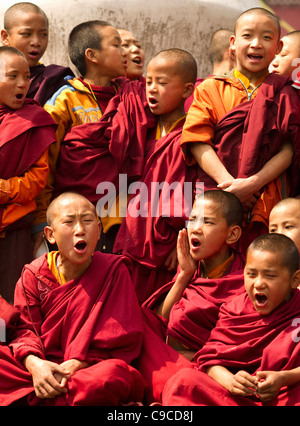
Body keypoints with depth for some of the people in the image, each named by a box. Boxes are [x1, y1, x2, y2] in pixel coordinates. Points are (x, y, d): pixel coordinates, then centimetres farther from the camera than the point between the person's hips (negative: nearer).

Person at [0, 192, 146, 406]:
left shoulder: (114, 271, 0)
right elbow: (24, 329, 2)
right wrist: (34, 364, -22)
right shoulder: (34, 274, 7)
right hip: (41, 370, 1)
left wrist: (73, 365, -17)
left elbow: (120, 340, -5)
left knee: (111, 375, -39)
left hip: (88, 370, -1)